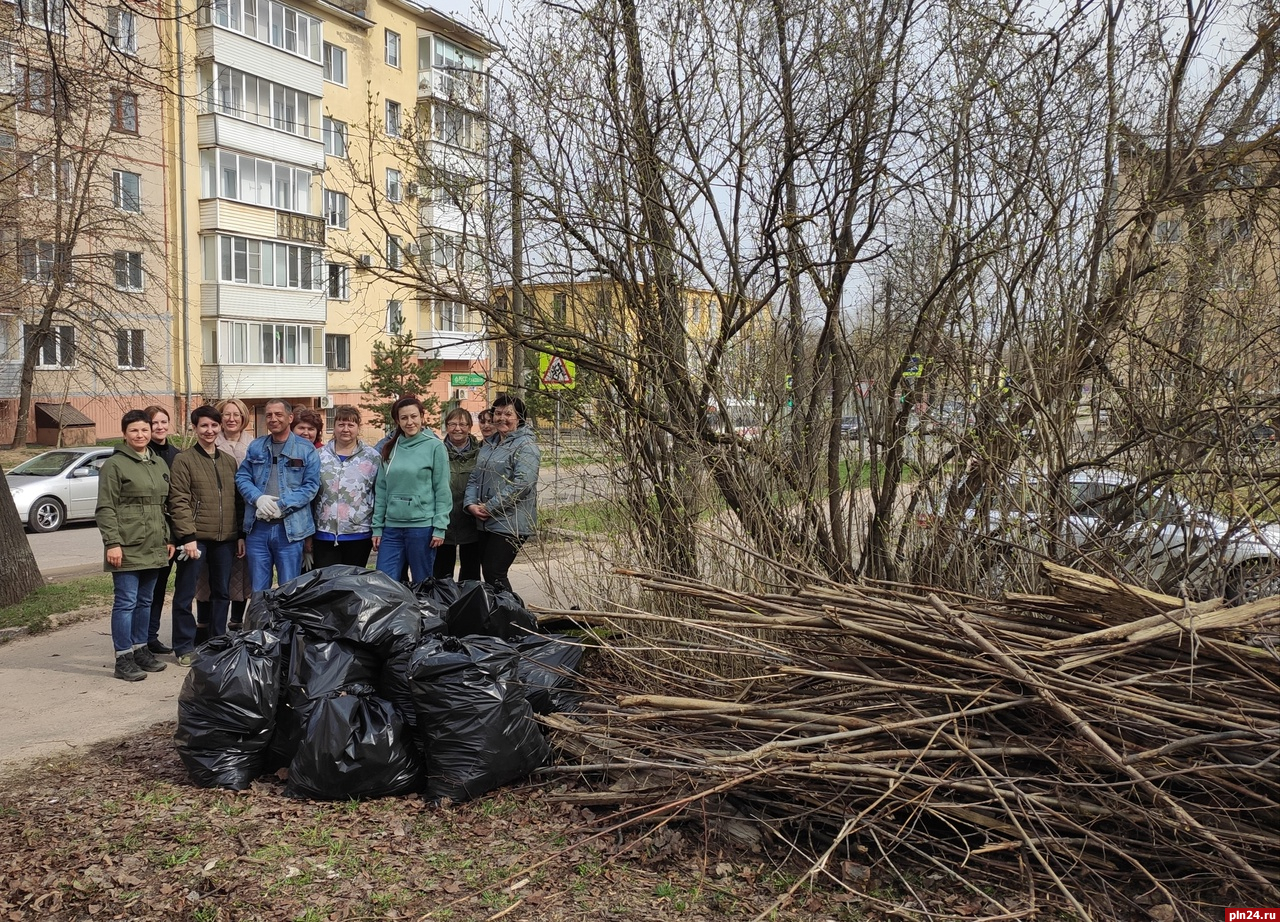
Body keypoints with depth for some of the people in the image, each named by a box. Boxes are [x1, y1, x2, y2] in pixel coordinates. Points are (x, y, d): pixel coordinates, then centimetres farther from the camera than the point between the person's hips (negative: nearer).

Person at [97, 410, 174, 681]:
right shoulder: (114, 465, -5)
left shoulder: (159, 464, 15)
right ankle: (123, 659, 2)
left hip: (154, 547, 7)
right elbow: (105, 508, -9)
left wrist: (168, 538, 16)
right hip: (128, 548, -6)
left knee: (145, 601, 14)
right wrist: (112, 543, -16)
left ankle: (141, 649, 24)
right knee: (126, 602, -3)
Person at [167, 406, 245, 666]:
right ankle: (185, 648, 12)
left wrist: (241, 535, 9)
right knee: (185, 594, 1)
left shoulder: (229, 461, 13)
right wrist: (188, 536, -16)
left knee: (222, 593, 12)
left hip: (225, 539, 5)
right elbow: (179, 501, -9)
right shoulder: (184, 460, -2)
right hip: (196, 538, -5)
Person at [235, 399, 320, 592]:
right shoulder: (256, 446, 11)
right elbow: (242, 477, 8)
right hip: (257, 527, 3)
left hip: (290, 527, -3)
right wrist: (258, 498, -12)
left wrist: (281, 505, -15)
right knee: (258, 590, 10)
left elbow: (311, 485, -5)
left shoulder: (306, 449, 0)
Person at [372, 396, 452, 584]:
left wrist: (439, 527, -11)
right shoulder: (390, 448, 10)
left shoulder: (434, 446, -4)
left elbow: (442, 490, -6)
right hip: (392, 527, 4)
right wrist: (377, 527, 8)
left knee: (422, 583, 6)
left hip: (422, 526, -4)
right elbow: (381, 490, 11)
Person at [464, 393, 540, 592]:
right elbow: (475, 477, 17)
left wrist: (490, 507, -17)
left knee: (494, 575, -9)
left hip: (510, 523, -8)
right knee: (487, 572, 11)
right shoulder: (489, 444, 17)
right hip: (485, 523, 8)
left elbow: (521, 484, -21)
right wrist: (470, 504, -1)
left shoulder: (525, 446, -10)